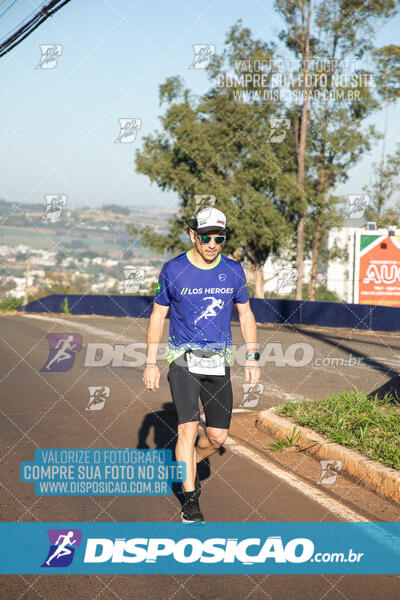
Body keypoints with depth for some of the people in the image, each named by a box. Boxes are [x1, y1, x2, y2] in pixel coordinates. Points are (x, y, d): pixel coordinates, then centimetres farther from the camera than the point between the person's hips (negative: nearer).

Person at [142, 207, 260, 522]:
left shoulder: (233, 270, 1)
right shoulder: (174, 270, -6)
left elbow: (246, 314, 11)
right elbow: (158, 315, 1)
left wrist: (252, 358, 5)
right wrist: (150, 363, -2)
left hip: (219, 361, 3)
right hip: (183, 358, -3)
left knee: (218, 436, 2)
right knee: (188, 428, -14)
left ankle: (188, 466, 33)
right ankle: (191, 501, -5)